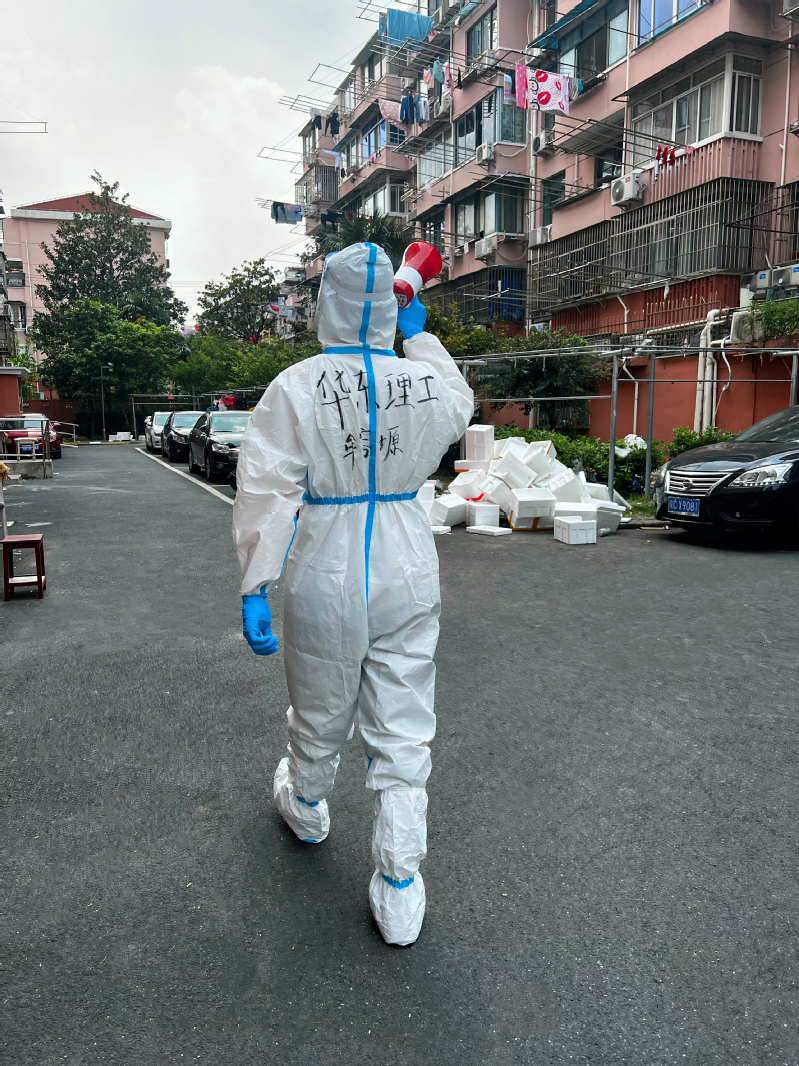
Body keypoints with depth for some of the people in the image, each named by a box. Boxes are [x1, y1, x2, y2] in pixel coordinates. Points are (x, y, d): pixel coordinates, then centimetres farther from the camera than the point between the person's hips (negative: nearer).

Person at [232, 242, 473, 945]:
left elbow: (266, 491, -14)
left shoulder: (295, 388, -12)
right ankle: (400, 885, 17)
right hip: (407, 577, 2)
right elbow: (461, 406, 21)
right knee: (403, 727, 10)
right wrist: (421, 335, 30)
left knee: (320, 710, 21)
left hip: (326, 577, -1)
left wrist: (255, 585, -9)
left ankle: (306, 807, 51)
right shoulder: (427, 382, -4)